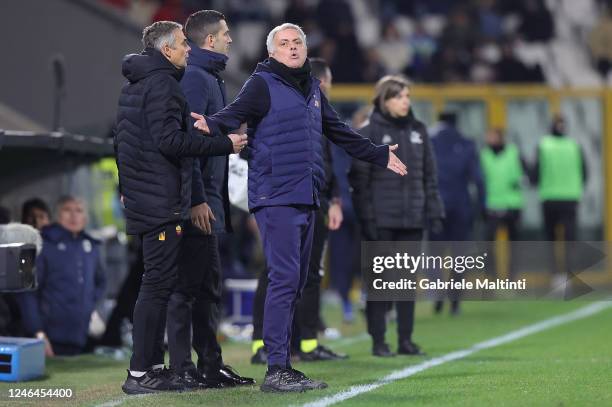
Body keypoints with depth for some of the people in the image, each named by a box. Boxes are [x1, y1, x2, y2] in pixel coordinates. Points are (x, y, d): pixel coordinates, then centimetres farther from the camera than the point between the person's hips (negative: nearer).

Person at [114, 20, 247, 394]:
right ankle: (141, 373, -8)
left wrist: (126, 187, 26)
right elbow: (171, 141, -22)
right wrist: (224, 144, -16)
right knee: (159, 283, -8)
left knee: (158, 283, 14)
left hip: (143, 199, 10)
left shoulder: (134, 84, 18)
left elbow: (123, 140, 23)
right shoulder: (162, 84, -13)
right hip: (162, 202, -10)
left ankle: (154, 366, 17)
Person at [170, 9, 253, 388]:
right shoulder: (195, 79, -12)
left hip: (209, 201, 10)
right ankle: (182, 369, -4)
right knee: (186, 287, -6)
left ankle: (211, 365, 19)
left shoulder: (212, 79, 18)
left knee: (209, 286, 13)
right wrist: (197, 201, -23)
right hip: (198, 204, -10)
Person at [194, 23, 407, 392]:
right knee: (284, 279, -13)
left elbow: (340, 132, 32)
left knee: (296, 283, 10)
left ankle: (285, 366, 16)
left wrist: (378, 155, 40)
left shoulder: (312, 88, 19)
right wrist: (212, 125, -42)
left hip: (307, 199, 8)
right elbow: (235, 112, -19)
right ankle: (276, 370, -13)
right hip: (276, 198, -8)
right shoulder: (263, 84, -3)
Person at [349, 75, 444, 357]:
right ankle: (378, 341, 4)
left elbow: (429, 174, 13)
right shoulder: (369, 133, -4)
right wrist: (366, 218, -13)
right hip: (381, 219, -4)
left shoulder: (418, 131, 10)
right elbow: (359, 178, -7)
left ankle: (406, 339, 13)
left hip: (412, 218, 4)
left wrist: (434, 211, 6)